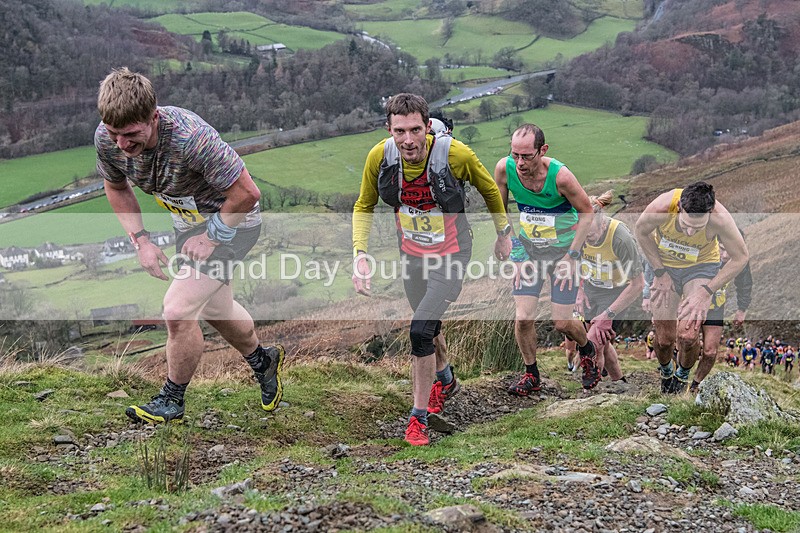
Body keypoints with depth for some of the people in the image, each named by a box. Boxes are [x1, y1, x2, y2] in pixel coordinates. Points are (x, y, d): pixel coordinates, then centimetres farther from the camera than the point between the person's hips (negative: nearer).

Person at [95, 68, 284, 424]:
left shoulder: (191, 138, -39)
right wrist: (141, 241, -6)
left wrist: (212, 237, -20)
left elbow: (246, 193, -30)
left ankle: (171, 401, 7)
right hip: (188, 221, 7)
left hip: (231, 221, -7)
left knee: (178, 310, -16)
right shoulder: (107, 140, -20)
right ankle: (262, 361, 51)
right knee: (214, 308, 23)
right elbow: (117, 187, 3)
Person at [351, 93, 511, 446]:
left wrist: (504, 234, 8)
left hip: (450, 255, -4)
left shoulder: (455, 154, -26)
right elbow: (363, 207, -1)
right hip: (411, 254, 4)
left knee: (421, 330, -16)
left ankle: (419, 416, 2)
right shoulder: (379, 157, -18)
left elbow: (490, 190, -5)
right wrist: (360, 255, -14)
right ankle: (445, 381, 52)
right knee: (428, 327, 21)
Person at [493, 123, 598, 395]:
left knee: (562, 322, -2)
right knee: (523, 318, -8)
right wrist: (517, 251, -7)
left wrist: (571, 256, -13)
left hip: (563, 248, -3)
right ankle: (531, 375, 15)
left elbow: (587, 212, -11)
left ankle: (587, 350, 32)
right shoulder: (504, 168, -18)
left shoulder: (560, 175, -27)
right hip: (528, 247, 3)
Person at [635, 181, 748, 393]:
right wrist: (660, 273, -11)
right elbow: (641, 231, -9)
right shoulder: (661, 207, -33)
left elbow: (740, 257, -17)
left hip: (701, 267, -1)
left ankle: (683, 375, 15)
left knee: (688, 335, -19)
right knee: (664, 339, -2)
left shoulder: (720, 218, -34)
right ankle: (666, 373, 34)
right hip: (665, 265, 1)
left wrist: (706, 291, -21)